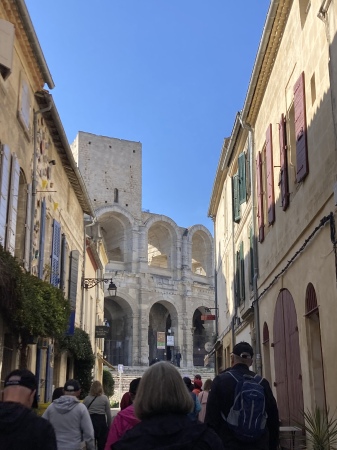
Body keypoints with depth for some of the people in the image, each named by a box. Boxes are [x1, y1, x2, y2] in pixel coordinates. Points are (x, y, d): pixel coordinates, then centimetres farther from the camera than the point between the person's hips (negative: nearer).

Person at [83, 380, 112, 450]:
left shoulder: (87, 399, 2)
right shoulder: (105, 398, 0)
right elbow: (108, 414, 1)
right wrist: (109, 426, 10)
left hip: (90, 422, 1)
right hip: (102, 422, -1)